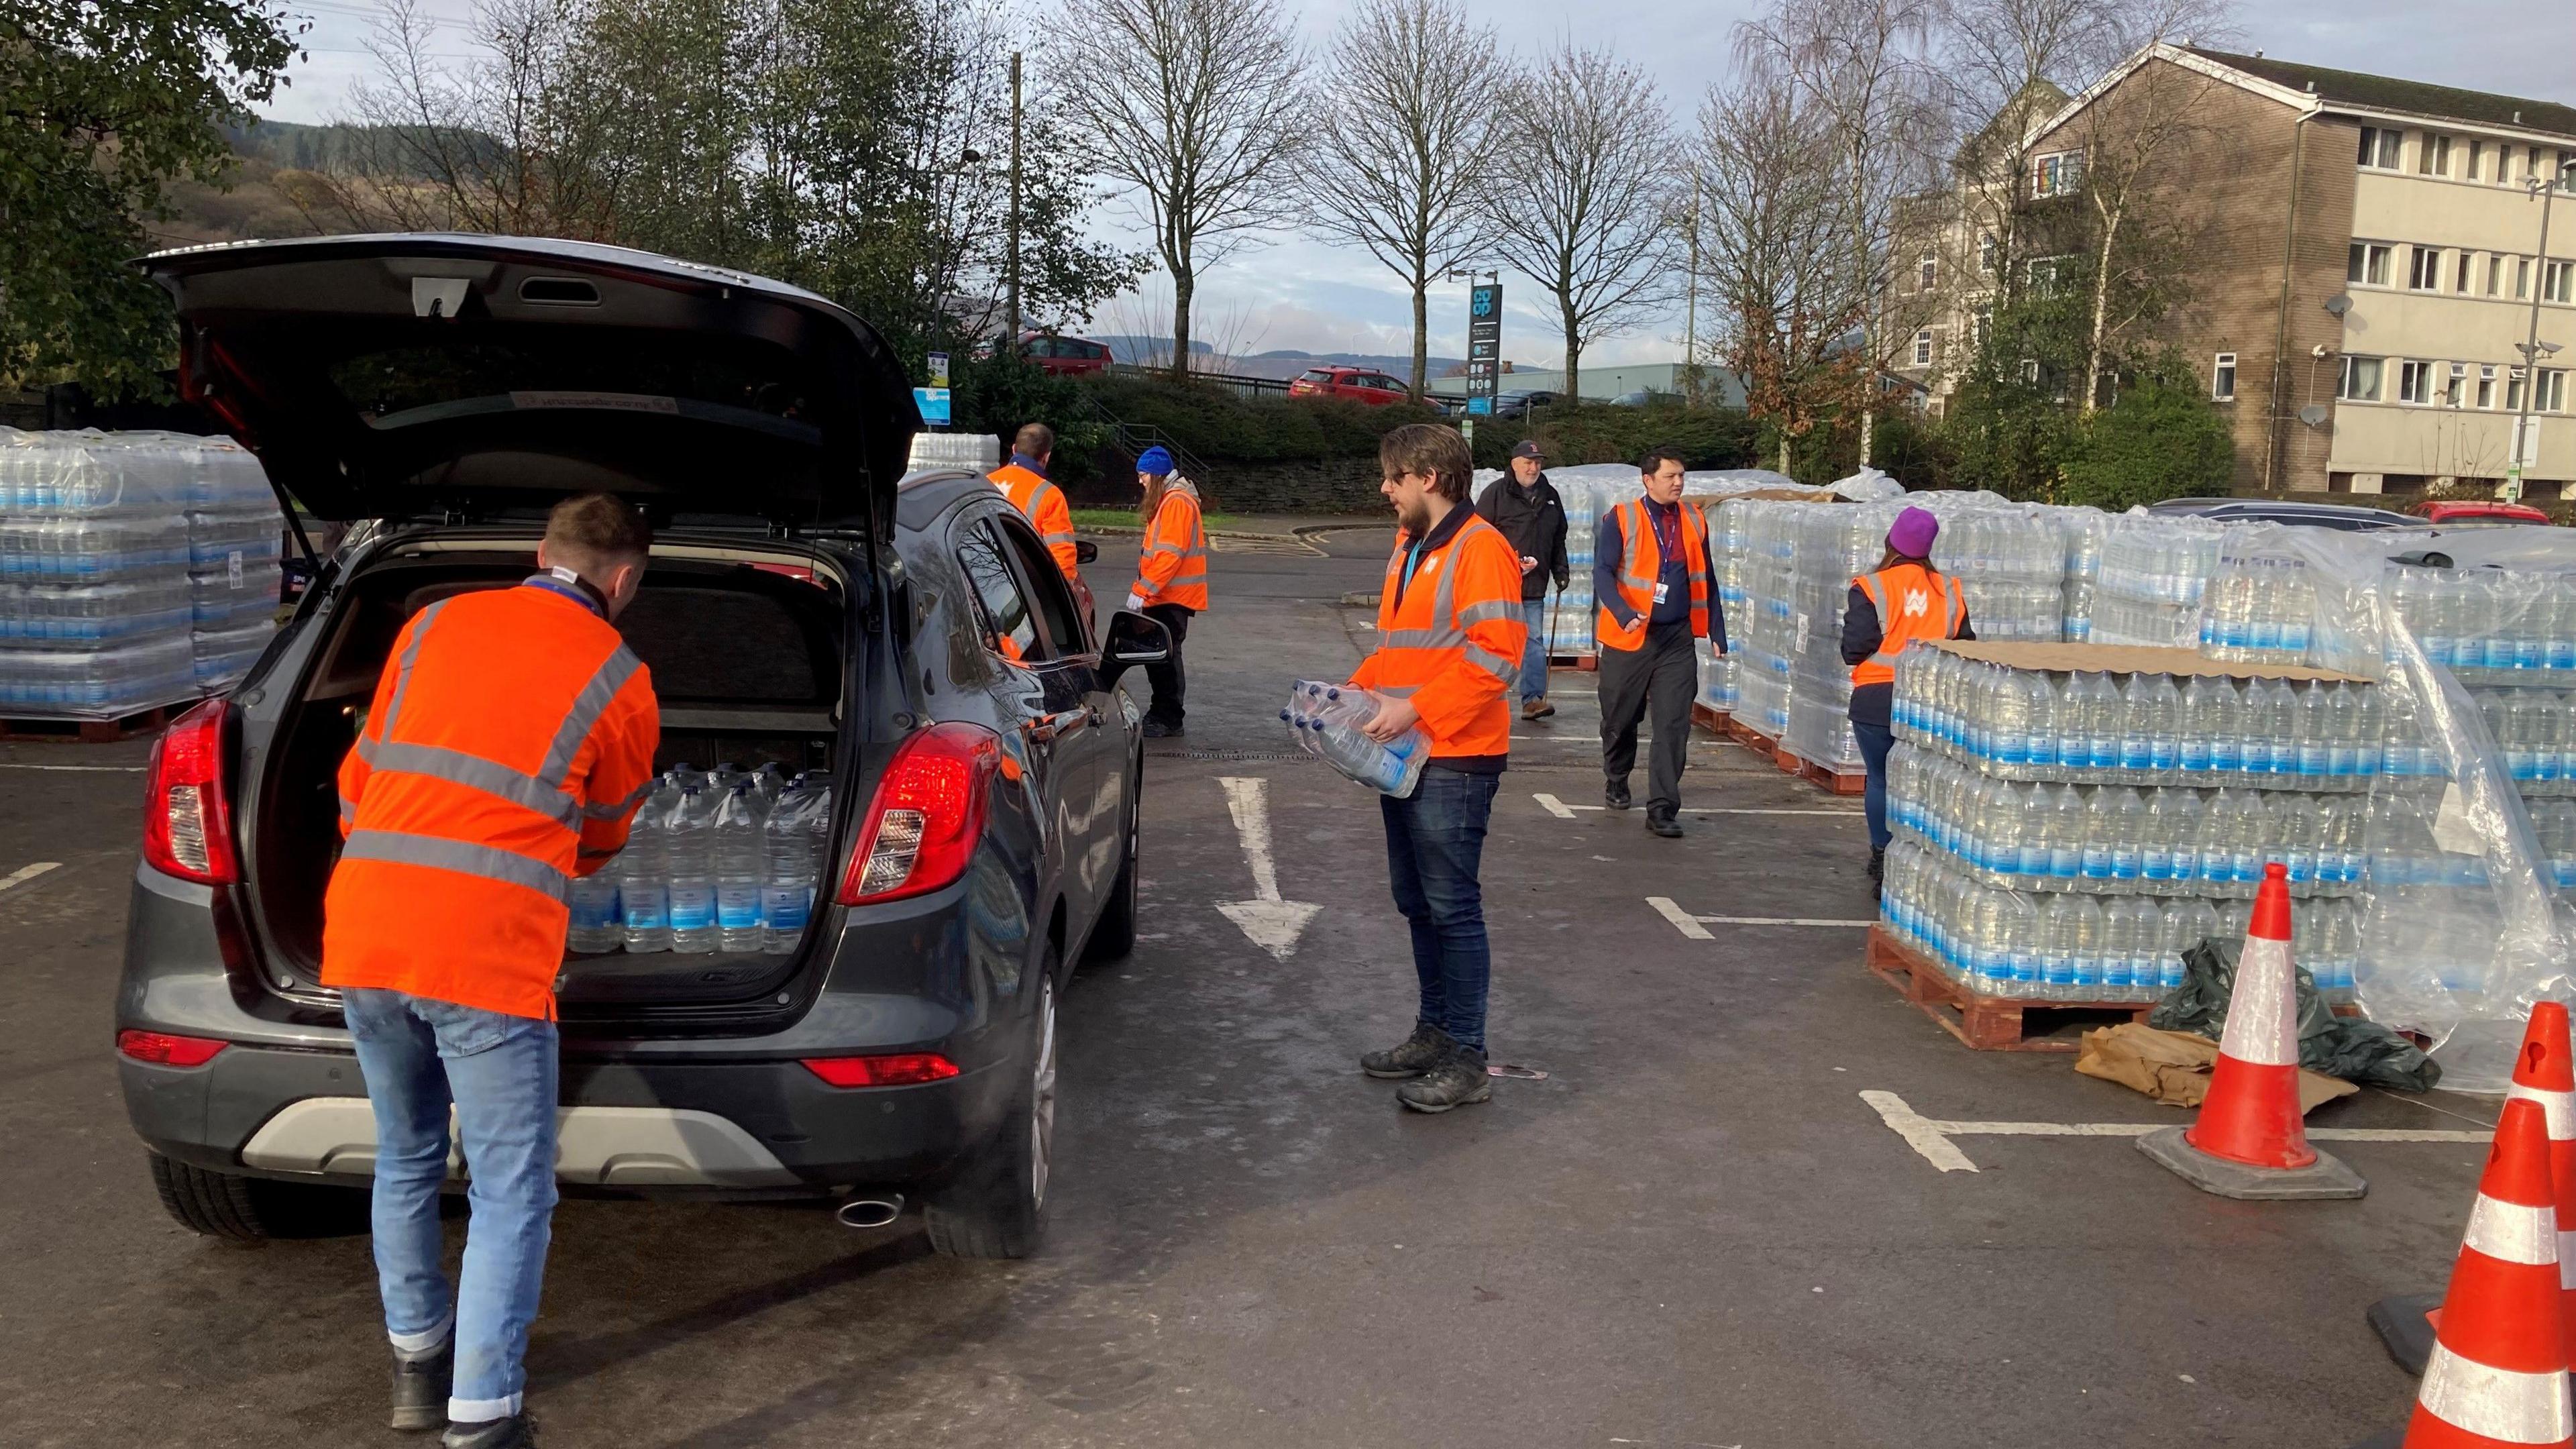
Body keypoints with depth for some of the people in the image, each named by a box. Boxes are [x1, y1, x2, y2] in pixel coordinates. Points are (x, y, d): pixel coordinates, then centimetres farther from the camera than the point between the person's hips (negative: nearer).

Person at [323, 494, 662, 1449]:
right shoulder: (620, 681, 4)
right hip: (488, 956, -5)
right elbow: (600, 840, 19)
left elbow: (360, 779, 22)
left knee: (406, 1161, 23)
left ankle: (418, 1367, 40)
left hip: (362, 935, 6)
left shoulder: (434, 625, 15)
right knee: (511, 1198, 5)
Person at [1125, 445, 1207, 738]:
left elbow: (1170, 554, -22)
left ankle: (1169, 720, -2)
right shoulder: (1166, 500, 17)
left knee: (1165, 655, -7)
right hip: (1163, 594, 10)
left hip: (1173, 596, -10)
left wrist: (1143, 590, -21)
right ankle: (1161, 711, 21)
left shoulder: (1176, 502, -15)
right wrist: (1144, 589, 16)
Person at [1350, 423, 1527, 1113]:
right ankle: (1433, 1033, 29)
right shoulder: (1408, 546, 16)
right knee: (1416, 902, 16)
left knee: (1452, 908, -5)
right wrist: (1358, 691, 8)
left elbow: (1495, 657, -21)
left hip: (1455, 760, -10)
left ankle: (1466, 1060, 4)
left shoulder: (1480, 549, -14)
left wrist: (1414, 708, -23)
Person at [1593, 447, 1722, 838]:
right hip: (1628, 638, -2)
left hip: (1677, 640, 2)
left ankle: (1662, 809, -3)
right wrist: (1625, 615, -26)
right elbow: (1602, 572, -11)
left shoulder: (1694, 521, 8)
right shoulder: (1622, 519, -5)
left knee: (1673, 726, -6)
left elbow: (1704, 580, 15)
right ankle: (1616, 782, 39)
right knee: (1620, 719, 13)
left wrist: (1716, 632, 14)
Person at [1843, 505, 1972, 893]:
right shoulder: (1949, 590, 2)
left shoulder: (1870, 589, -12)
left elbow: (1854, 649, -15)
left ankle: (1884, 860, 9)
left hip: (1877, 702, -3)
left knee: (1881, 781, 8)